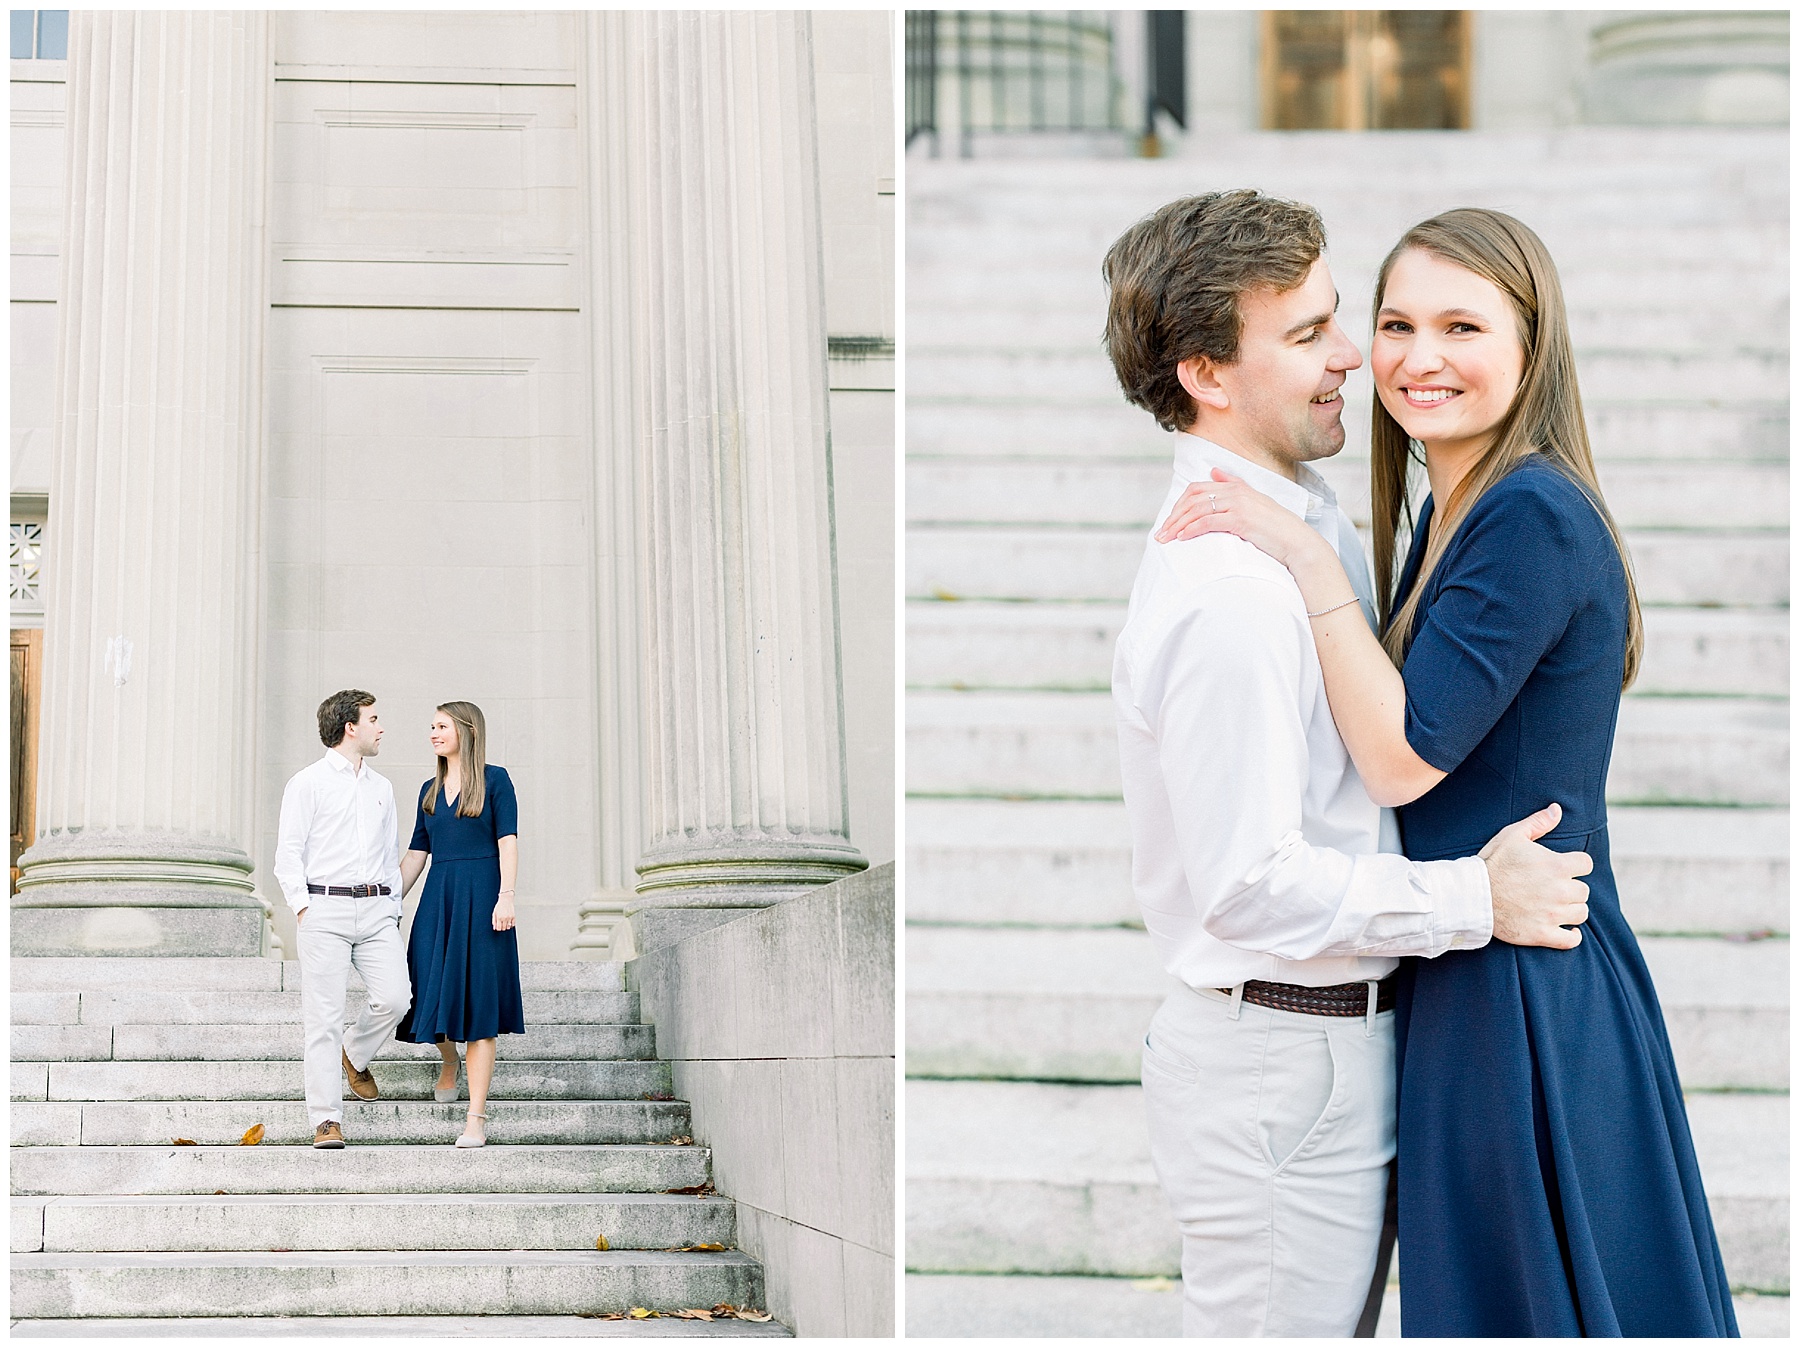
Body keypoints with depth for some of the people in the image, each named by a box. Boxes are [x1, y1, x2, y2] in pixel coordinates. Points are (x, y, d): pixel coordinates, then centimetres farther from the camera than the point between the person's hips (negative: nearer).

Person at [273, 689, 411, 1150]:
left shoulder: (381, 788, 19)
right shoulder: (308, 783, 2)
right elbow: (288, 853, -1)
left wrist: (393, 908, 15)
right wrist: (301, 906, -10)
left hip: (376, 908, 5)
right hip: (326, 908, -5)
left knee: (394, 998, -11)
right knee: (324, 1016, -5)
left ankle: (355, 1056, 21)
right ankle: (326, 1120, -2)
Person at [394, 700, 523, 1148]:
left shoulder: (494, 780, -1)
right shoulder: (430, 790, 15)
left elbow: (508, 841, -8)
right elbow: (416, 853, 17)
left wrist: (506, 896, -18)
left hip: (481, 899, -5)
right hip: (438, 898, 5)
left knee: (478, 1004, -5)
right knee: (435, 994, 1)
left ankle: (476, 1117, -5)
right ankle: (450, 1060, 37)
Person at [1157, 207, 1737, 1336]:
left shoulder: (1535, 519, -19)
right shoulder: (1451, 516, 10)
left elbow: (1404, 756, -20)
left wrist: (1307, 560, -19)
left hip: (1529, 989, -10)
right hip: (1463, 979, 10)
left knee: (1536, 1306, 3)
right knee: (1482, 1291, 19)